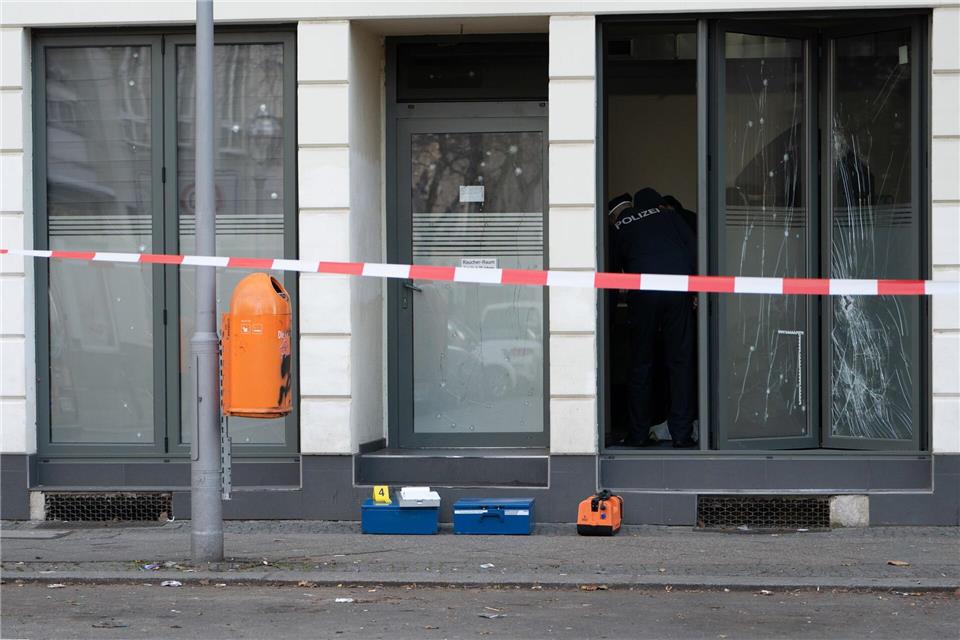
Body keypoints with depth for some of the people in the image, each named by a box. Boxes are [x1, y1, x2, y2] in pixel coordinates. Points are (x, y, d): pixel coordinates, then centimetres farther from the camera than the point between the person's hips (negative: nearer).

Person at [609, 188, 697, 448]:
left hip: (643, 293, 0)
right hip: (678, 289, 1)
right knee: (681, 362, 5)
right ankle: (681, 433, 2)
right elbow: (693, 247, 8)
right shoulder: (666, 212, 16)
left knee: (641, 365, 9)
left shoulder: (618, 229, 16)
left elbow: (621, 266, 17)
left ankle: (638, 434, 10)